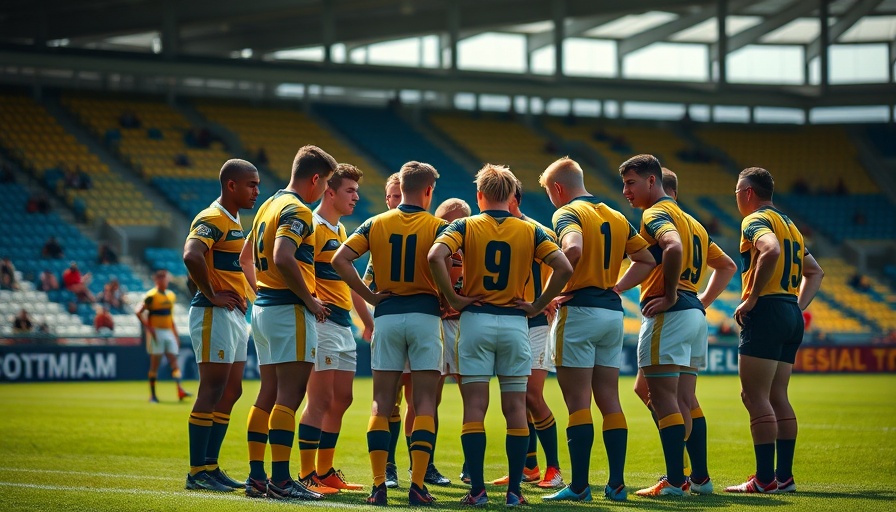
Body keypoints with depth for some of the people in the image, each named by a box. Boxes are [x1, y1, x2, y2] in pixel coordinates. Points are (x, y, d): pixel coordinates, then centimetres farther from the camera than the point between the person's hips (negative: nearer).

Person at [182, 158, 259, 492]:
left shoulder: (234, 222, 18)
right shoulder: (212, 219, -14)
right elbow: (191, 255, -31)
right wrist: (211, 294, -22)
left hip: (235, 315, 10)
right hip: (215, 315, -10)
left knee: (230, 392, 11)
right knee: (212, 392, -9)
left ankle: (210, 466, 16)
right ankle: (197, 472, -6)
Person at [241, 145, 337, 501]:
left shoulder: (269, 205, 16)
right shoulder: (297, 211, -13)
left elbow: (246, 257, 25)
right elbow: (283, 258, -27)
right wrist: (310, 299, -18)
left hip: (263, 307, 10)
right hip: (289, 309, -10)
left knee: (268, 395, 11)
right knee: (290, 396, -9)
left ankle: (257, 477, 11)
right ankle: (281, 481, -12)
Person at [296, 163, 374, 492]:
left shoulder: (340, 231, 19)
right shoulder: (313, 227, -9)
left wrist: (368, 322, 25)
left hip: (344, 325, 9)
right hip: (323, 324, -9)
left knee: (341, 400, 10)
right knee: (321, 400, -10)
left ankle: (325, 471, 18)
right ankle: (306, 475, -6)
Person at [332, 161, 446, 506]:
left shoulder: (376, 224, 5)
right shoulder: (437, 227, -3)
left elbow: (340, 260, -4)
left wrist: (370, 296, 1)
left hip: (386, 315, 2)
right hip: (425, 315, -2)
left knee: (382, 403, 6)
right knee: (424, 403, 1)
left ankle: (378, 485, 0)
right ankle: (417, 485, -7)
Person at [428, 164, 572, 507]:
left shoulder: (465, 227, 0)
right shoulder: (530, 231, 4)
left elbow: (436, 256, -17)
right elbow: (563, 267, -7)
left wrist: (452, 299, -8)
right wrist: (538, 305, 1)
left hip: (475, 319, -1)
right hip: (515, 322, 1)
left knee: (475, 407, 1)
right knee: (515, 408, 5)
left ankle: (477, 489, -4)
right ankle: (514, 490, 3)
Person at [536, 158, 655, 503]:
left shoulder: (568, 213, -7)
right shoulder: (617, 218, 15)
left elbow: (573, 248, -28)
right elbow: (648, 260, 17)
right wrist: (616, 284, 12)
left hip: (580, 310, -7)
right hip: (613, 312, 7)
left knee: (578, 402, -4)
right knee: (609, 400, 9)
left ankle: (579, 486, -6)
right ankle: (616, 484, 7)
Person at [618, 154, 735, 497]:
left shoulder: (656, 214, -7)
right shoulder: (687, 218, 22)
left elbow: (673, 247, -29)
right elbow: (726, 264, 28)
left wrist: (670, 295, -21)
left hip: (668, 314, -9)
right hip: (695, 314, 9)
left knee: (663, 397, -9)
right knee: (685, 401, 12)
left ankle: (675, 480, -12)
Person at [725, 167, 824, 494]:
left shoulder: (755, 220, -6)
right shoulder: (789, 225, 22)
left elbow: (772, 250, -27)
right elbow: (815, 271, 28)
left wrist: (752, 298, -21)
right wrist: (799, 306, 19)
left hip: (766, 311, -9)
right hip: (791, 316, 9)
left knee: (755, 397, -9)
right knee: (777, 397, 11)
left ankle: (765, 479, -13)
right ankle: (784, 476, 9)